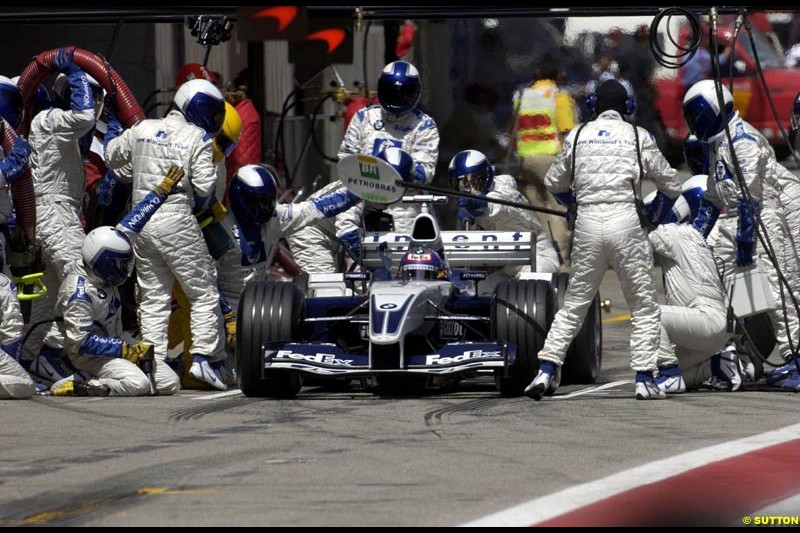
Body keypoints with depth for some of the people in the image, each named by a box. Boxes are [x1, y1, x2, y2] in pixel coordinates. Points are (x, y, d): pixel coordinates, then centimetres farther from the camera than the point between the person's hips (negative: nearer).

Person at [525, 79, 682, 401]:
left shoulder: (577, 136, 11)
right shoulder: (638, 137, 5)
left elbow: (554, 182, 23)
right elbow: (671, 184, 11)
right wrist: (655, 216, 28)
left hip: (586, 222, 2)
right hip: (626, 222, -2)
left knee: (573, 305, 11)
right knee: (644, 307, 6)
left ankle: (546, 371, 0)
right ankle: (644, 379, -3)